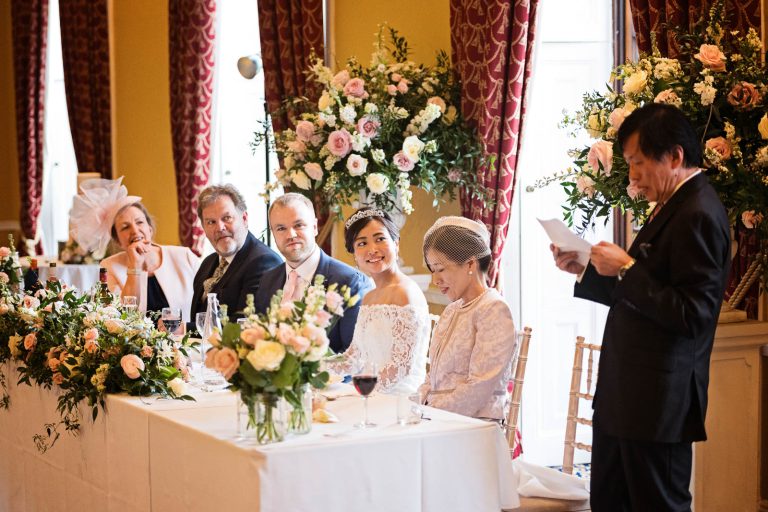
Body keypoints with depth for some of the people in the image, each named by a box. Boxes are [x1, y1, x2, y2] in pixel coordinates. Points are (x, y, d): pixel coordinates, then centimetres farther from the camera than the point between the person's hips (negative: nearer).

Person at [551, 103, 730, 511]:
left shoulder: (699, 216, -17)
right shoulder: (672, 207, 14)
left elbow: (692, 315, -23)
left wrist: (626, 269, -19)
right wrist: (585, 270, 8)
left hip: (658, 401, -10)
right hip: (625, 397, 10)